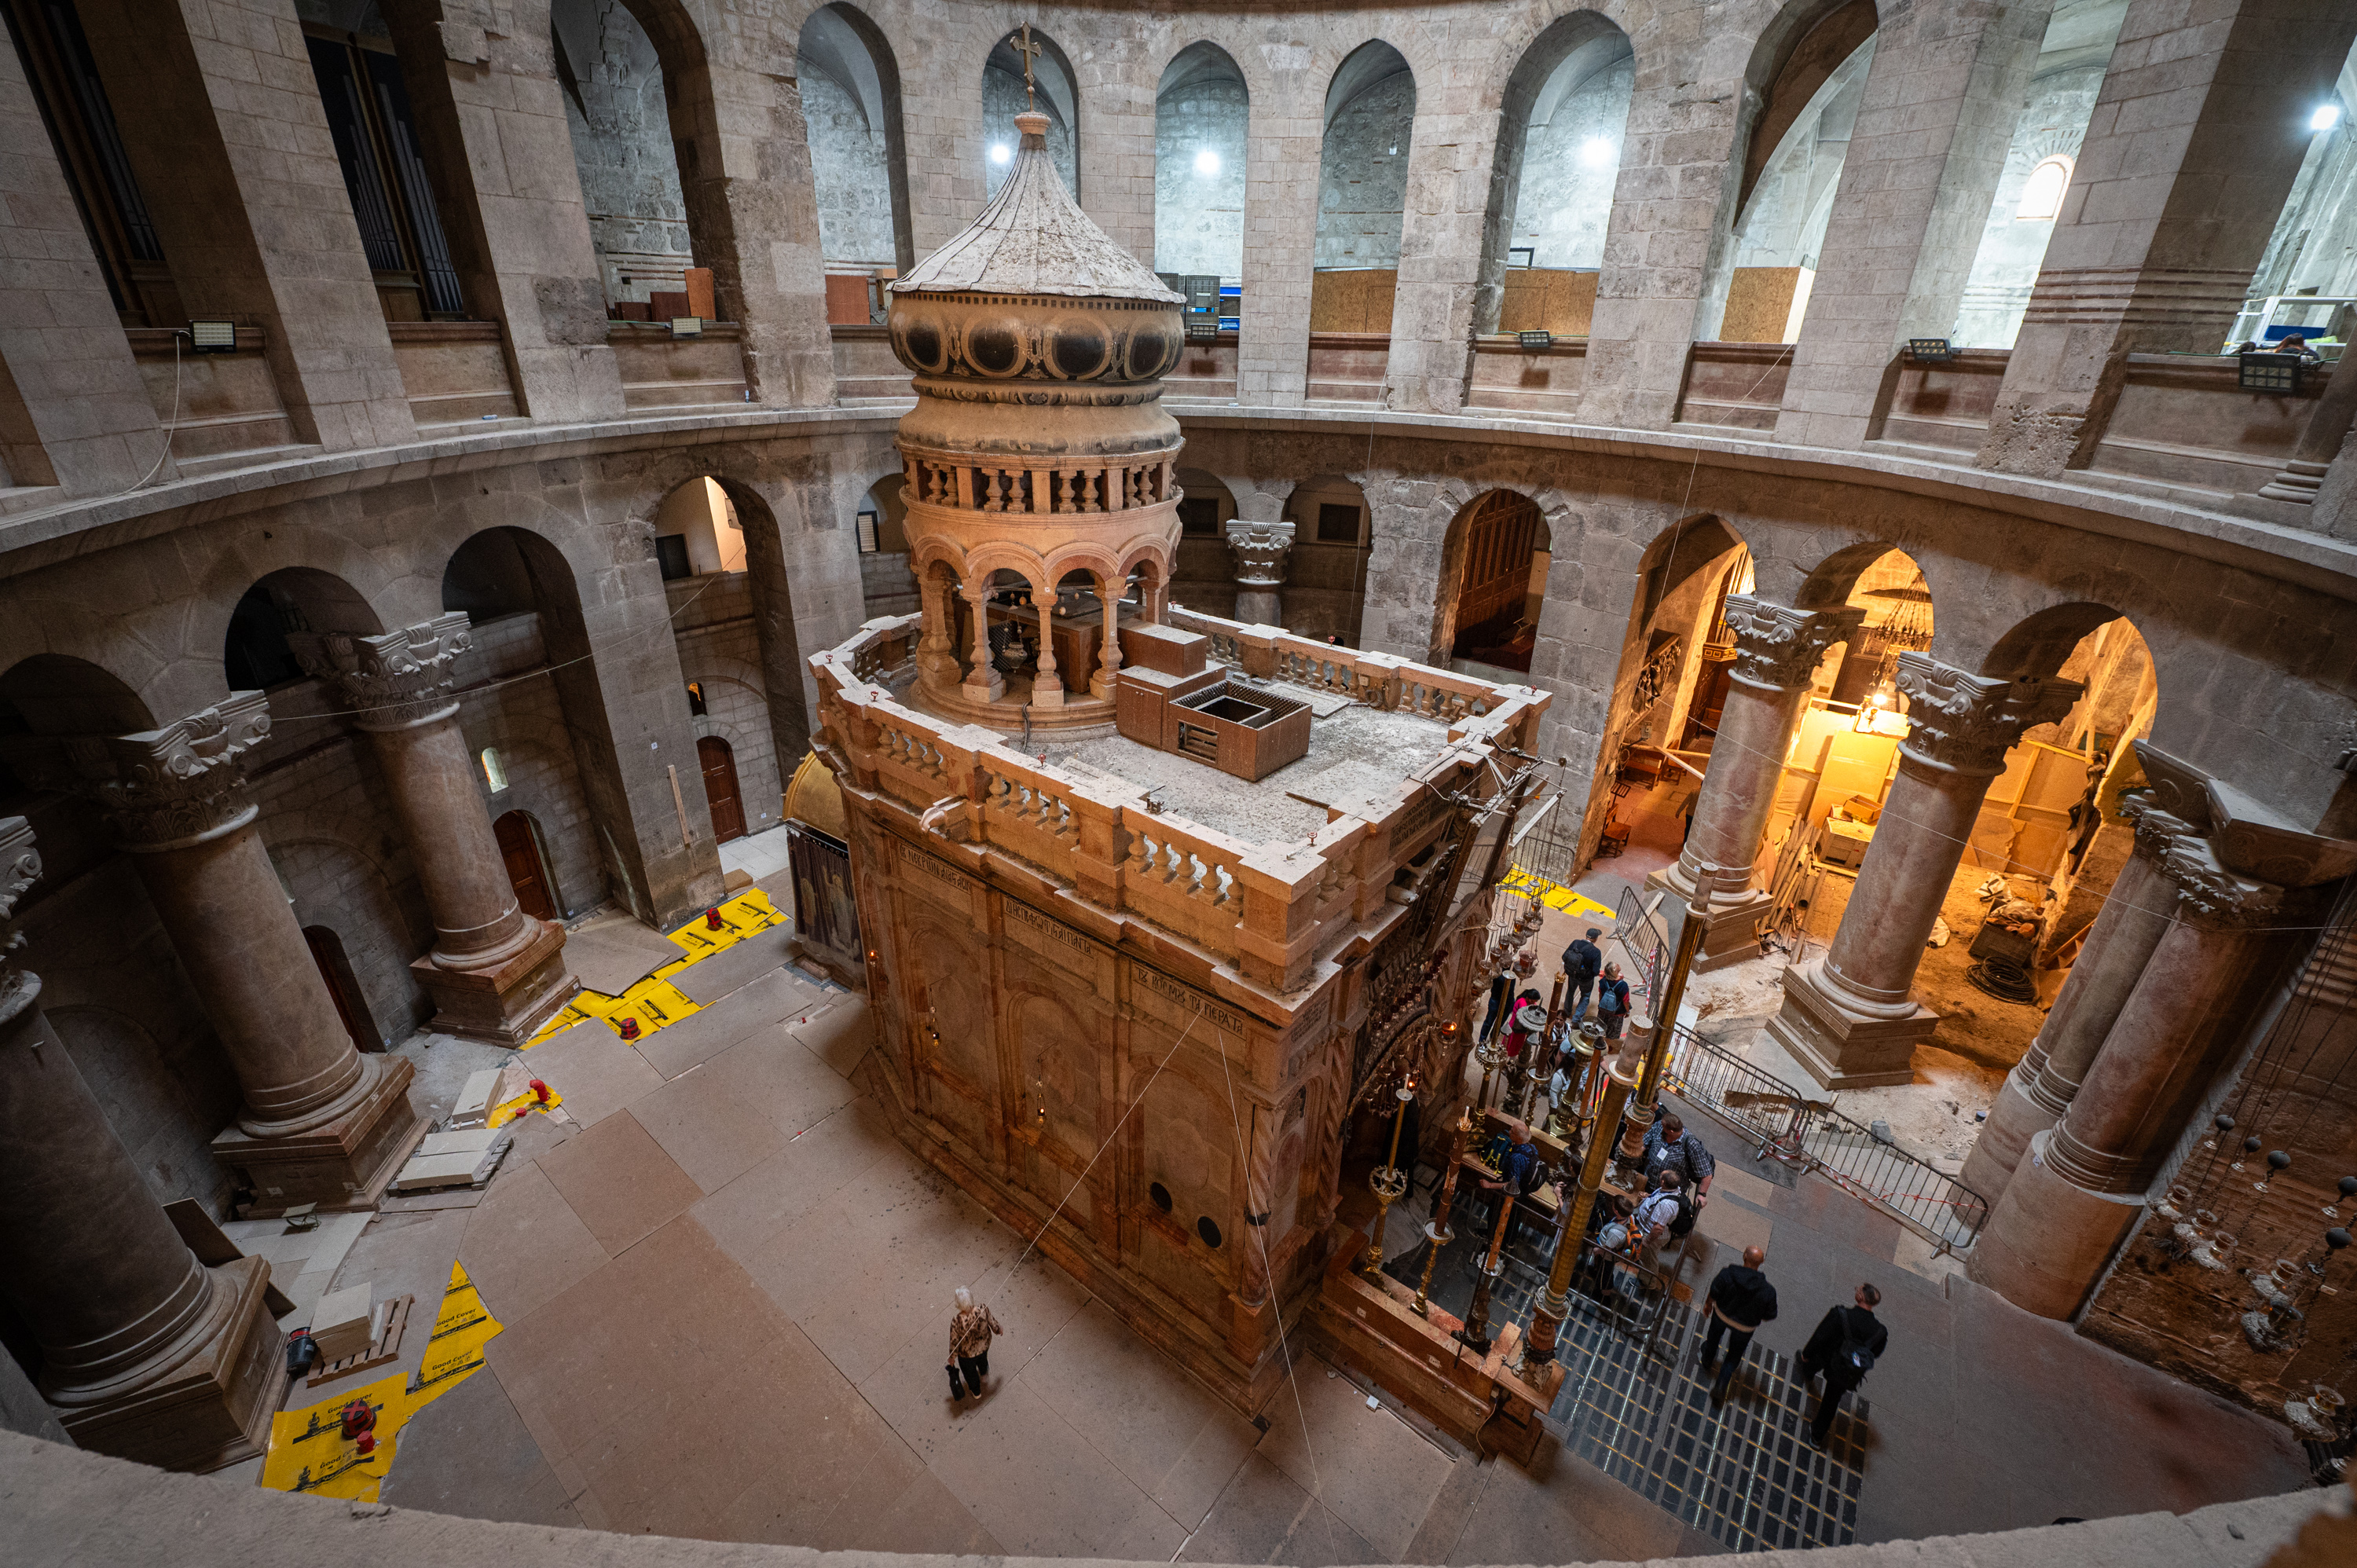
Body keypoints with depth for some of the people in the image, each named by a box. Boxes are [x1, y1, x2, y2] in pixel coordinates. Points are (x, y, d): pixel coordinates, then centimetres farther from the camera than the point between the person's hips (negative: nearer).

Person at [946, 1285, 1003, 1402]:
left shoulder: (957, 1322, -41)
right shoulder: (983, 1309, -35)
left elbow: (954, 1343, -23)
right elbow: (993, 1323, -14)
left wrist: (952, 1358, -2)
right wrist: (999, 1330, 9)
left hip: (967, 1353, -2)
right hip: (984, 1345, 2)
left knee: (970, 1371, 32)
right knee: (982, 1359, 38)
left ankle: (976, 1392, 59)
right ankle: (984, 1374, 71)